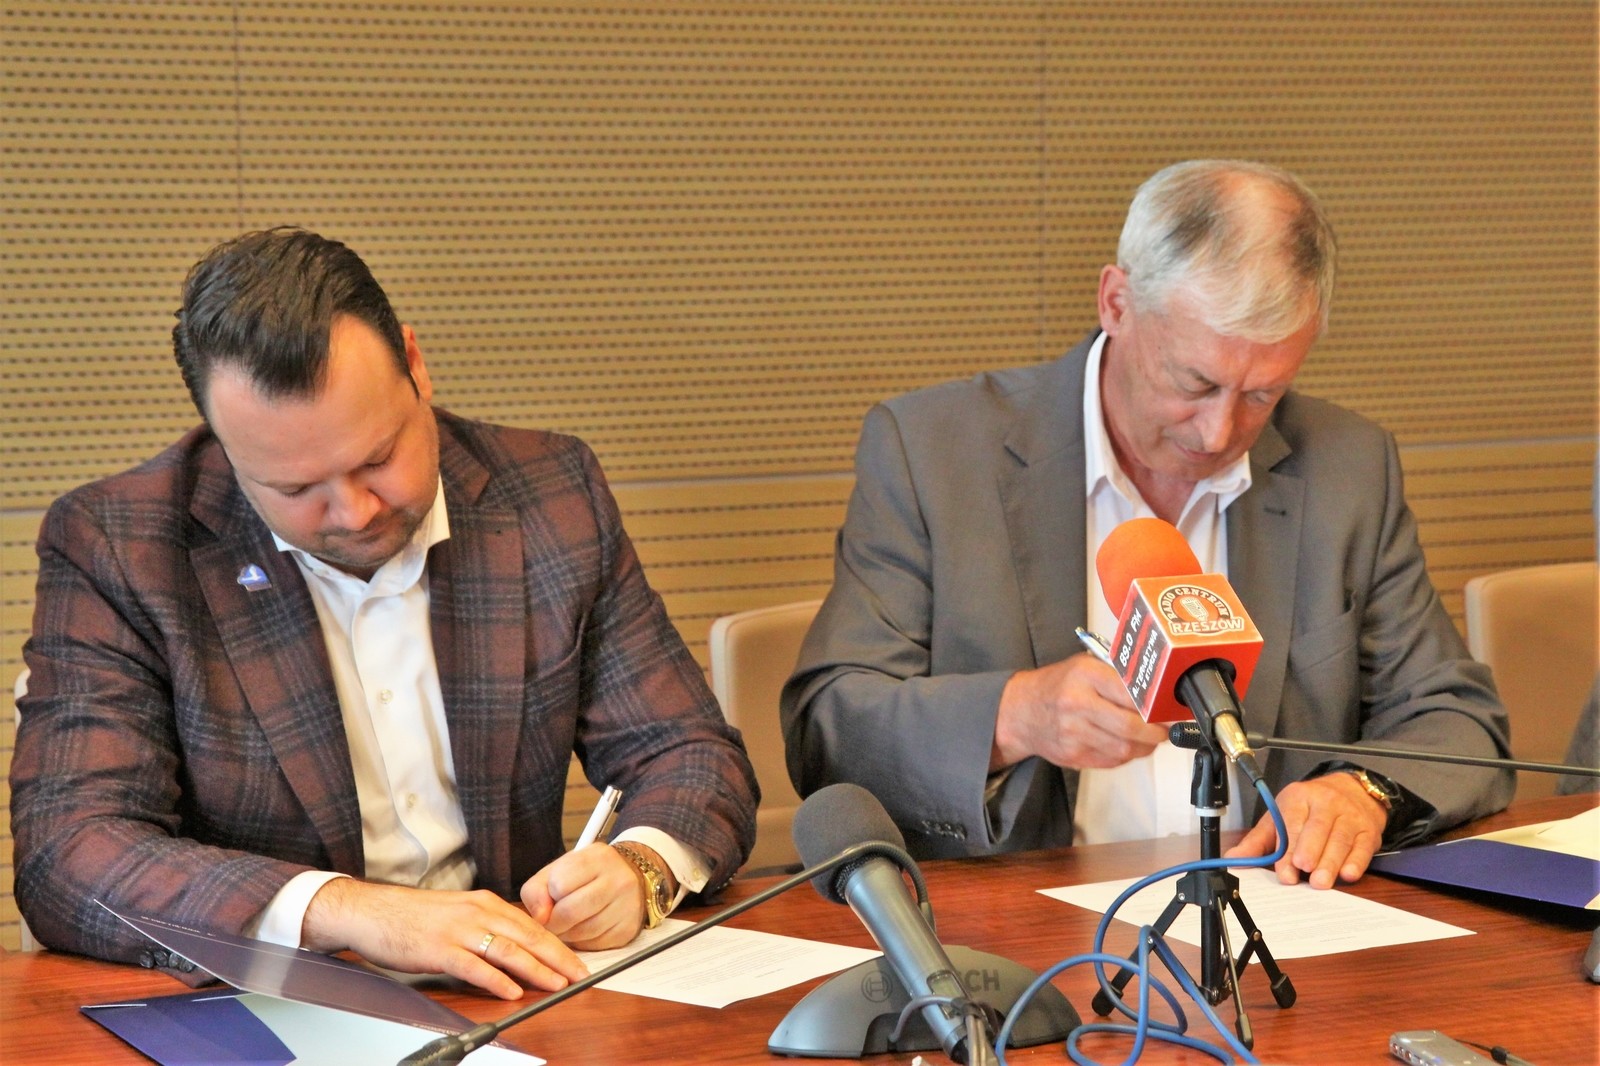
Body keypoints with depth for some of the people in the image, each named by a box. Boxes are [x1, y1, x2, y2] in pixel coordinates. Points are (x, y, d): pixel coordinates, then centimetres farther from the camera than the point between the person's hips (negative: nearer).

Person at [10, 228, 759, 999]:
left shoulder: (555, 496, 1)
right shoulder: (111, 550, -7)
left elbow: (693, 758, 6)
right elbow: (63, 854, -16)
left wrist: (641, 867, -17)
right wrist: (343, 909, -29)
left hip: (512, 999, 3)